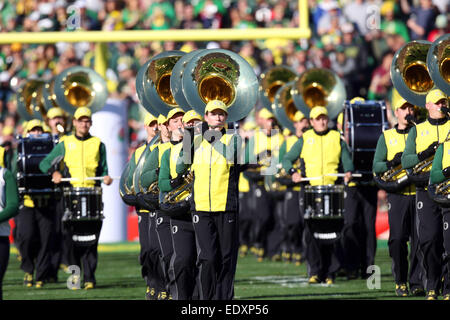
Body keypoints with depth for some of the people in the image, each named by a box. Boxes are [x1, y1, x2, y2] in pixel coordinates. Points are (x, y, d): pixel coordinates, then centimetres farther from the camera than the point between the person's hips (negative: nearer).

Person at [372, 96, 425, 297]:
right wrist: (392, 163, -11)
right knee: (397, 238, -7)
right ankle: (400, 281, 6)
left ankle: (416, 283, 1)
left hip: (419, 193, 1)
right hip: (397, 195, -1)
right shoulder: (386, 137, 12)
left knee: (419, 240, -3)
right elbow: (376, 167, 8)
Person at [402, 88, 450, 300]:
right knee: (429, 240, -6)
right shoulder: (417, 130, 15)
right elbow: (405, 161, 7)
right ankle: (432, 287, 3)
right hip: (427, 189, 1)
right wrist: (426, 153, -10)